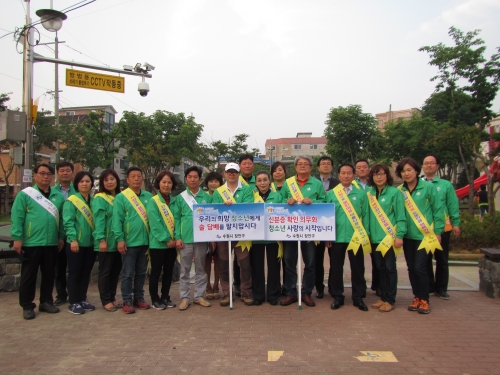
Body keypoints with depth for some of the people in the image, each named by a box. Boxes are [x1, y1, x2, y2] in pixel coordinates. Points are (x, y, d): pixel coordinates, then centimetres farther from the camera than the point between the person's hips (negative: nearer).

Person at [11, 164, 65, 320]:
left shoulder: (58, 196, 9)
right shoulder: (25, 194, -3)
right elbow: (17, 217, -8)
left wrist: (61, 237, 8)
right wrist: (17, 238, -13)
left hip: (52, 243, 4)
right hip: (31, 243, -4)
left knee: (49, 274, 13)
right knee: (28, 276, 6)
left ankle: (46, 302, 26)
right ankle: (27, 306, 17)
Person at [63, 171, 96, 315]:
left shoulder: (94, 201, 11)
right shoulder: (71, 201, -5)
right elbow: (68, 222, -12)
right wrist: (73, 239, -21)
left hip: (91, 243, 5)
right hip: (76, 243, -5)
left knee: (86, 273, 13)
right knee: (74, 273, 3)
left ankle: (82, 300, 24)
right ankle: (73, 303, 12)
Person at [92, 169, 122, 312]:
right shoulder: (99, 198, -7)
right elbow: (99, 220, -15)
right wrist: (101, 240, -22)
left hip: (118, 241, 6)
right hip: (106, 242, -6)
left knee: (116, 271, 12)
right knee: (105, 272, 4)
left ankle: (112, 298, 24)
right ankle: (106, 301, 14)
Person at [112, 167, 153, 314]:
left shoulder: (149, 196, 6)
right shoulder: (121, 197, -5)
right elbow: (117, 220, -9)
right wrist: (120, 239, -15)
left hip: (145, 241, 4)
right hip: (129, 242, -4)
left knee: (141, 272, 14)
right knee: (128, 273, 5)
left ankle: (139, 298, 26)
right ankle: (127, 301, 15)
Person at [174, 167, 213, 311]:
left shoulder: (207, 197, 4)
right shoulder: (180, 197, 3)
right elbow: (177, 218, 1)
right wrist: (177, 237, -6)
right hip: (186, 238, -1)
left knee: (201, 269, 11)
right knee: (185, 270, 7)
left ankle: (199, 296, 22)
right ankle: (185, 297, 16)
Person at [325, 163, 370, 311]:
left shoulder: (361, 193, 1)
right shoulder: (331, 194, 1)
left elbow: (365, 215, 3)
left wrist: (366, 234, 0)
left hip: (356, 237, 0)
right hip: (336, 237, 0)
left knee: (357, 268, 8)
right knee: (336, 268, 8)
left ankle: (358, 298, 21)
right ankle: (337, 297, 22)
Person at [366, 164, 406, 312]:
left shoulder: (395, 192, -5)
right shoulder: (369, 193, 8)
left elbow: (400, 216, -8)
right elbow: (367, 215, 9)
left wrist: (399, 235, -13)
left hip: (389, 237, -4)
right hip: (375, 237, 4)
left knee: (390, 268, 2)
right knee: (380, 268, 11)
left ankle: (390, 300, 12)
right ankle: (383, 297, 23)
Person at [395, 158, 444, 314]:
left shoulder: (428, 187, -6)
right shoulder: (399, 191, 2)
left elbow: (437, 210, -2)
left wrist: (437, 232, -3)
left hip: (425, 236, -4)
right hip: (408, 236, 4)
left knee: (419, 267, -7)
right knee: (411, 268, 9)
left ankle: (424, 300, 11)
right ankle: (416, 297, 25)